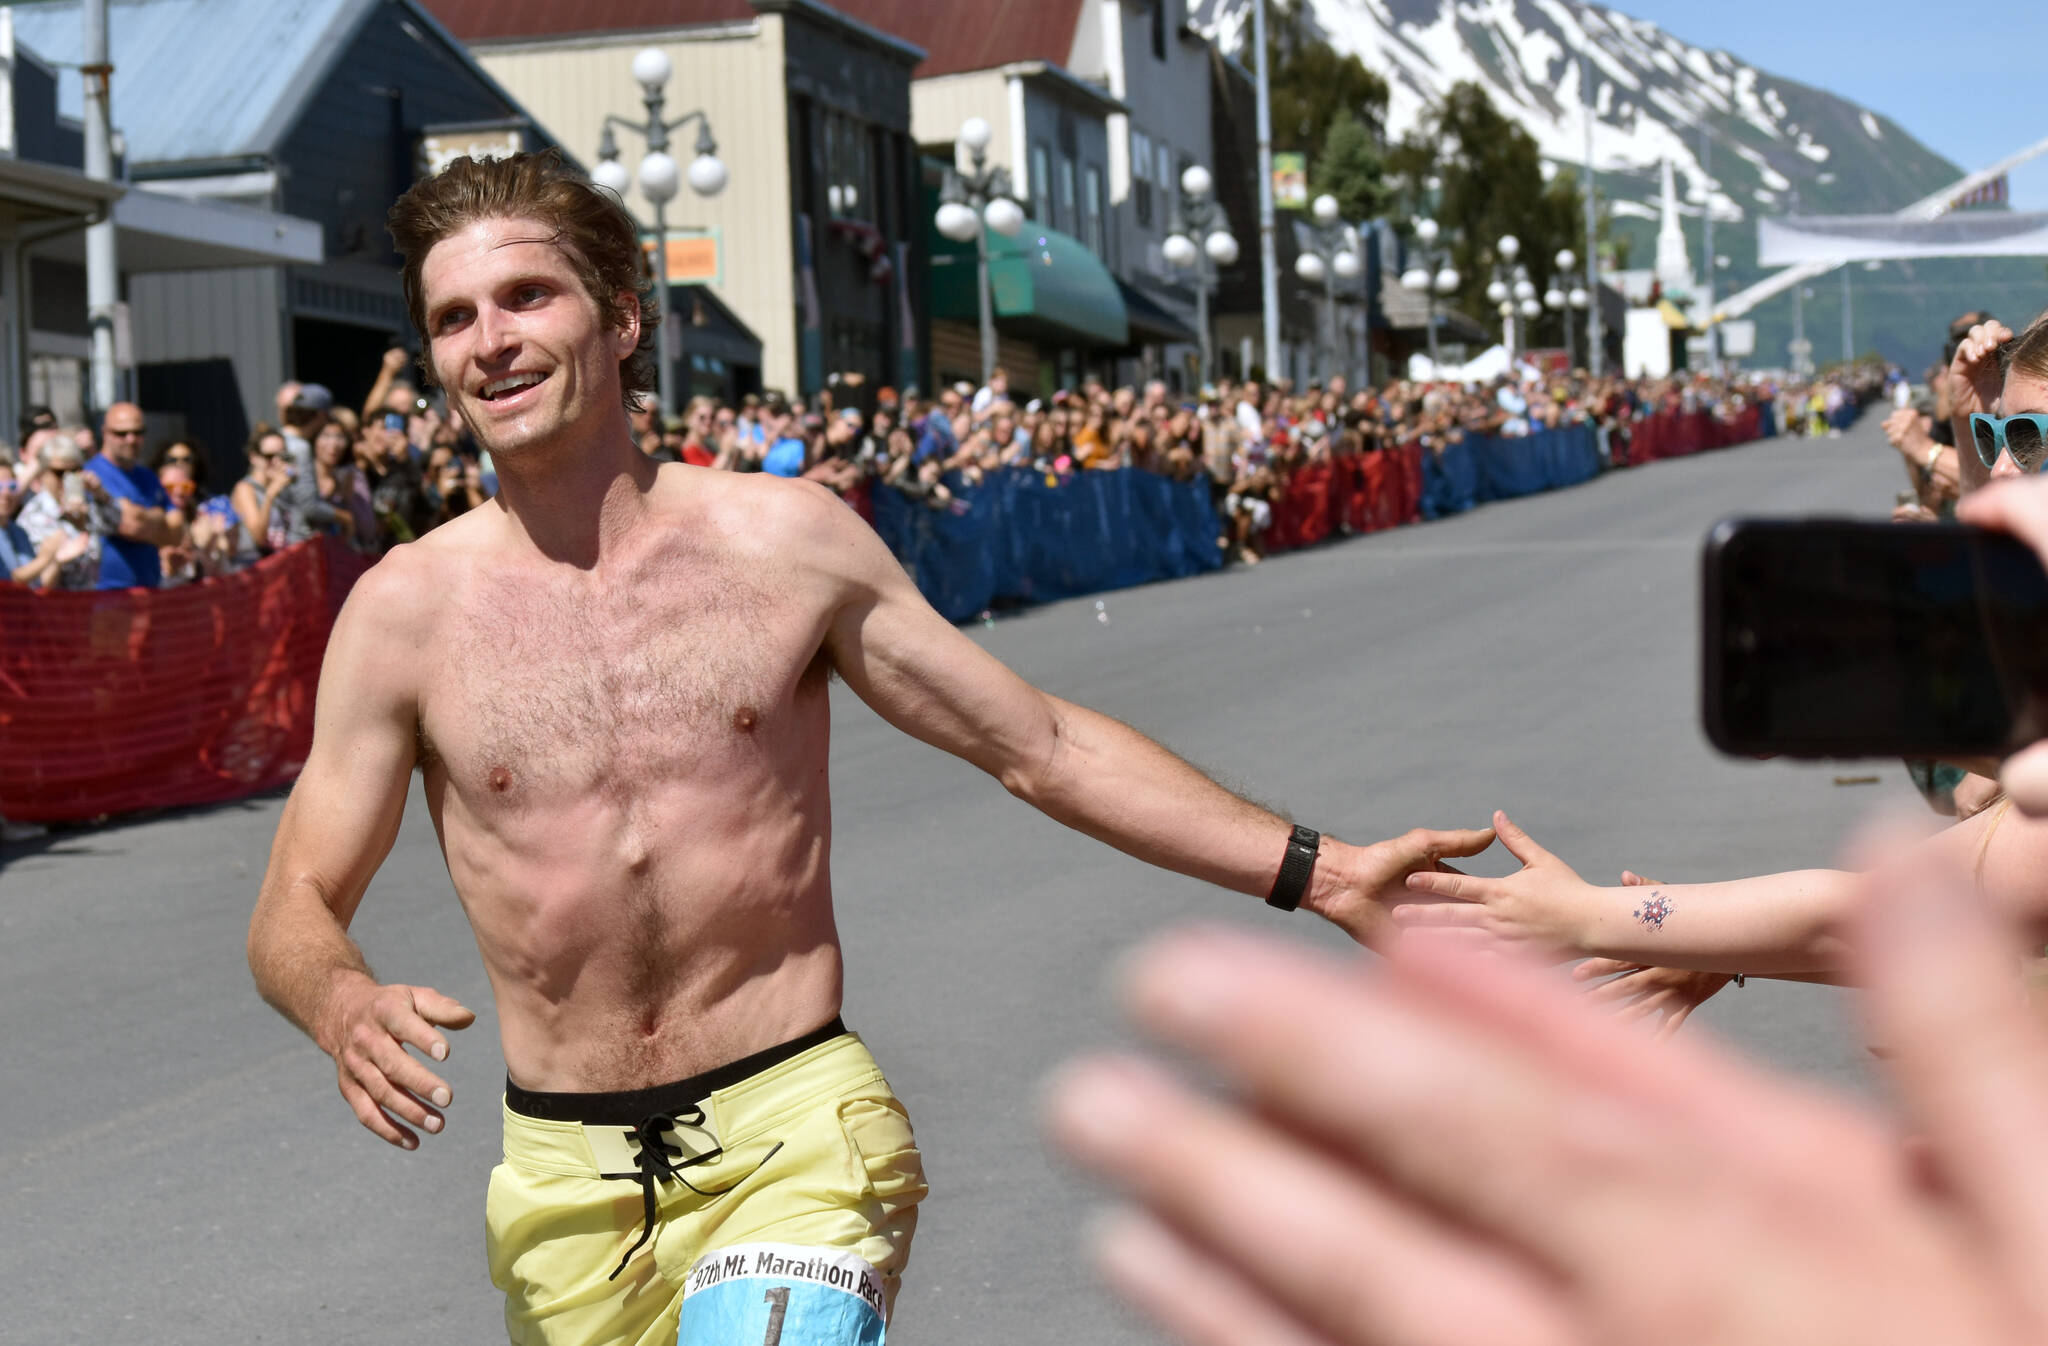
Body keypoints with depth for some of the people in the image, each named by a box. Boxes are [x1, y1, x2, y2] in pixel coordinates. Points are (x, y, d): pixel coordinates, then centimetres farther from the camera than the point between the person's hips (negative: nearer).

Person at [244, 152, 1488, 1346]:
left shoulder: (784, 539, -1)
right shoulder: (407, 608, -2)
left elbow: (1042, 746, 5)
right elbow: (294, 910, 3)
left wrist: (1319, 872, 0)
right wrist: (346, 1007, -21)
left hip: (796, 1133, -2)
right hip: (569, 1180, 2)